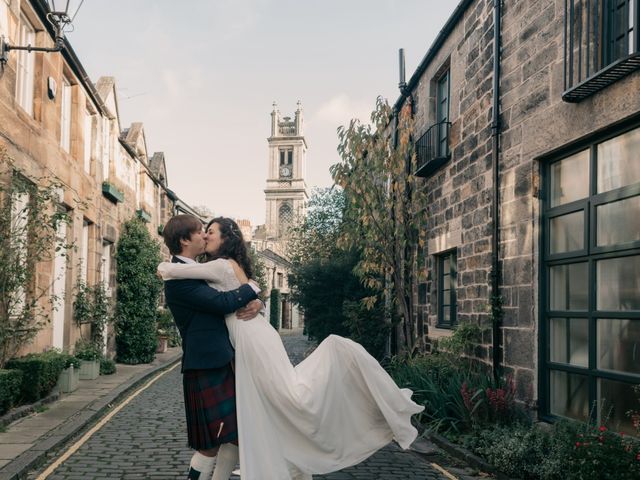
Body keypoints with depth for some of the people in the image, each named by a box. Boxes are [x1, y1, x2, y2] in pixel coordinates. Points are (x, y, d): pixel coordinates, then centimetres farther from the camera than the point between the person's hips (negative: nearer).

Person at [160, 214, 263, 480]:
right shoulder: (178, 276, -15)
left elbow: (232, 296, 16)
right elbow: (222, 302, -23)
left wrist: (255, 302, -8)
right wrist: (252, 288, -4)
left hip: (223, 362, 10)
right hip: (205, 367, -10)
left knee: (236, 434, 13)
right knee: (211, 443, -4)